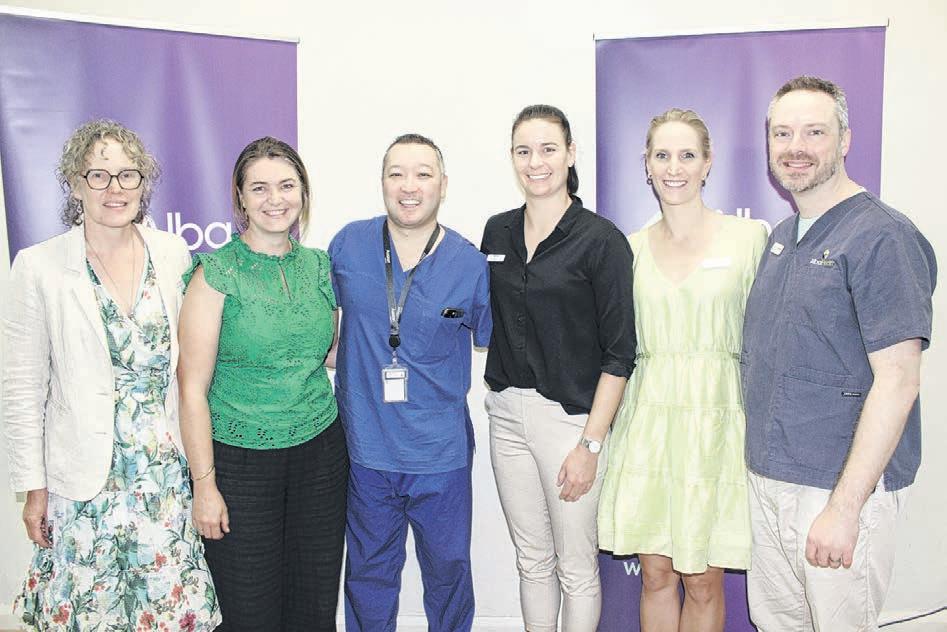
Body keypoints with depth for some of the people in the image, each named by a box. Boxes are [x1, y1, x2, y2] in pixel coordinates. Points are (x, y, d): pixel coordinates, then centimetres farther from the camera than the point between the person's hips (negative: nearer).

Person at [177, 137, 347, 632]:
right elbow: (193, 387, -10)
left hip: (319, 454, 4)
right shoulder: (217, 272, -9)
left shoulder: (319, 265, 4)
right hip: (239, 460, -4)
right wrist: (204, 484, -11)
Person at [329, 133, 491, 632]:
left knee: (448, 568, 17)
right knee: (369, 572, 19)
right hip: (366, 447, 1)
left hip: (441, 455, -1)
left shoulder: (470, 264, -7)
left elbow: (492, 340, 5)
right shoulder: (348, 244, -3)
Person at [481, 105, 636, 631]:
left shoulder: (601, 239, -10)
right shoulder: (498, 232, 7)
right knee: (532, 559, 17)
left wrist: (590, 444, -14)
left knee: (576, 566, 8)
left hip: (571, 417, -5)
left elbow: (619, 353, -11)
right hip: (507, 412, 5)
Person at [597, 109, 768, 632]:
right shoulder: (632, 247, 7)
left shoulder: (749, 237, -2)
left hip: (717, 418, -2)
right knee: (656, 574, 11)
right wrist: (601, 430, 9)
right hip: (649, 417, 2)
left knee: (703, 582, 8)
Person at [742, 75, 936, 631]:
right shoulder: (783, 236, 11)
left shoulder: (883, 237, -14)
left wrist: (844, 507, -21)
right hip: (768, 478, 7)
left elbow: (897, 381, -19)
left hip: (842, 487, -7)